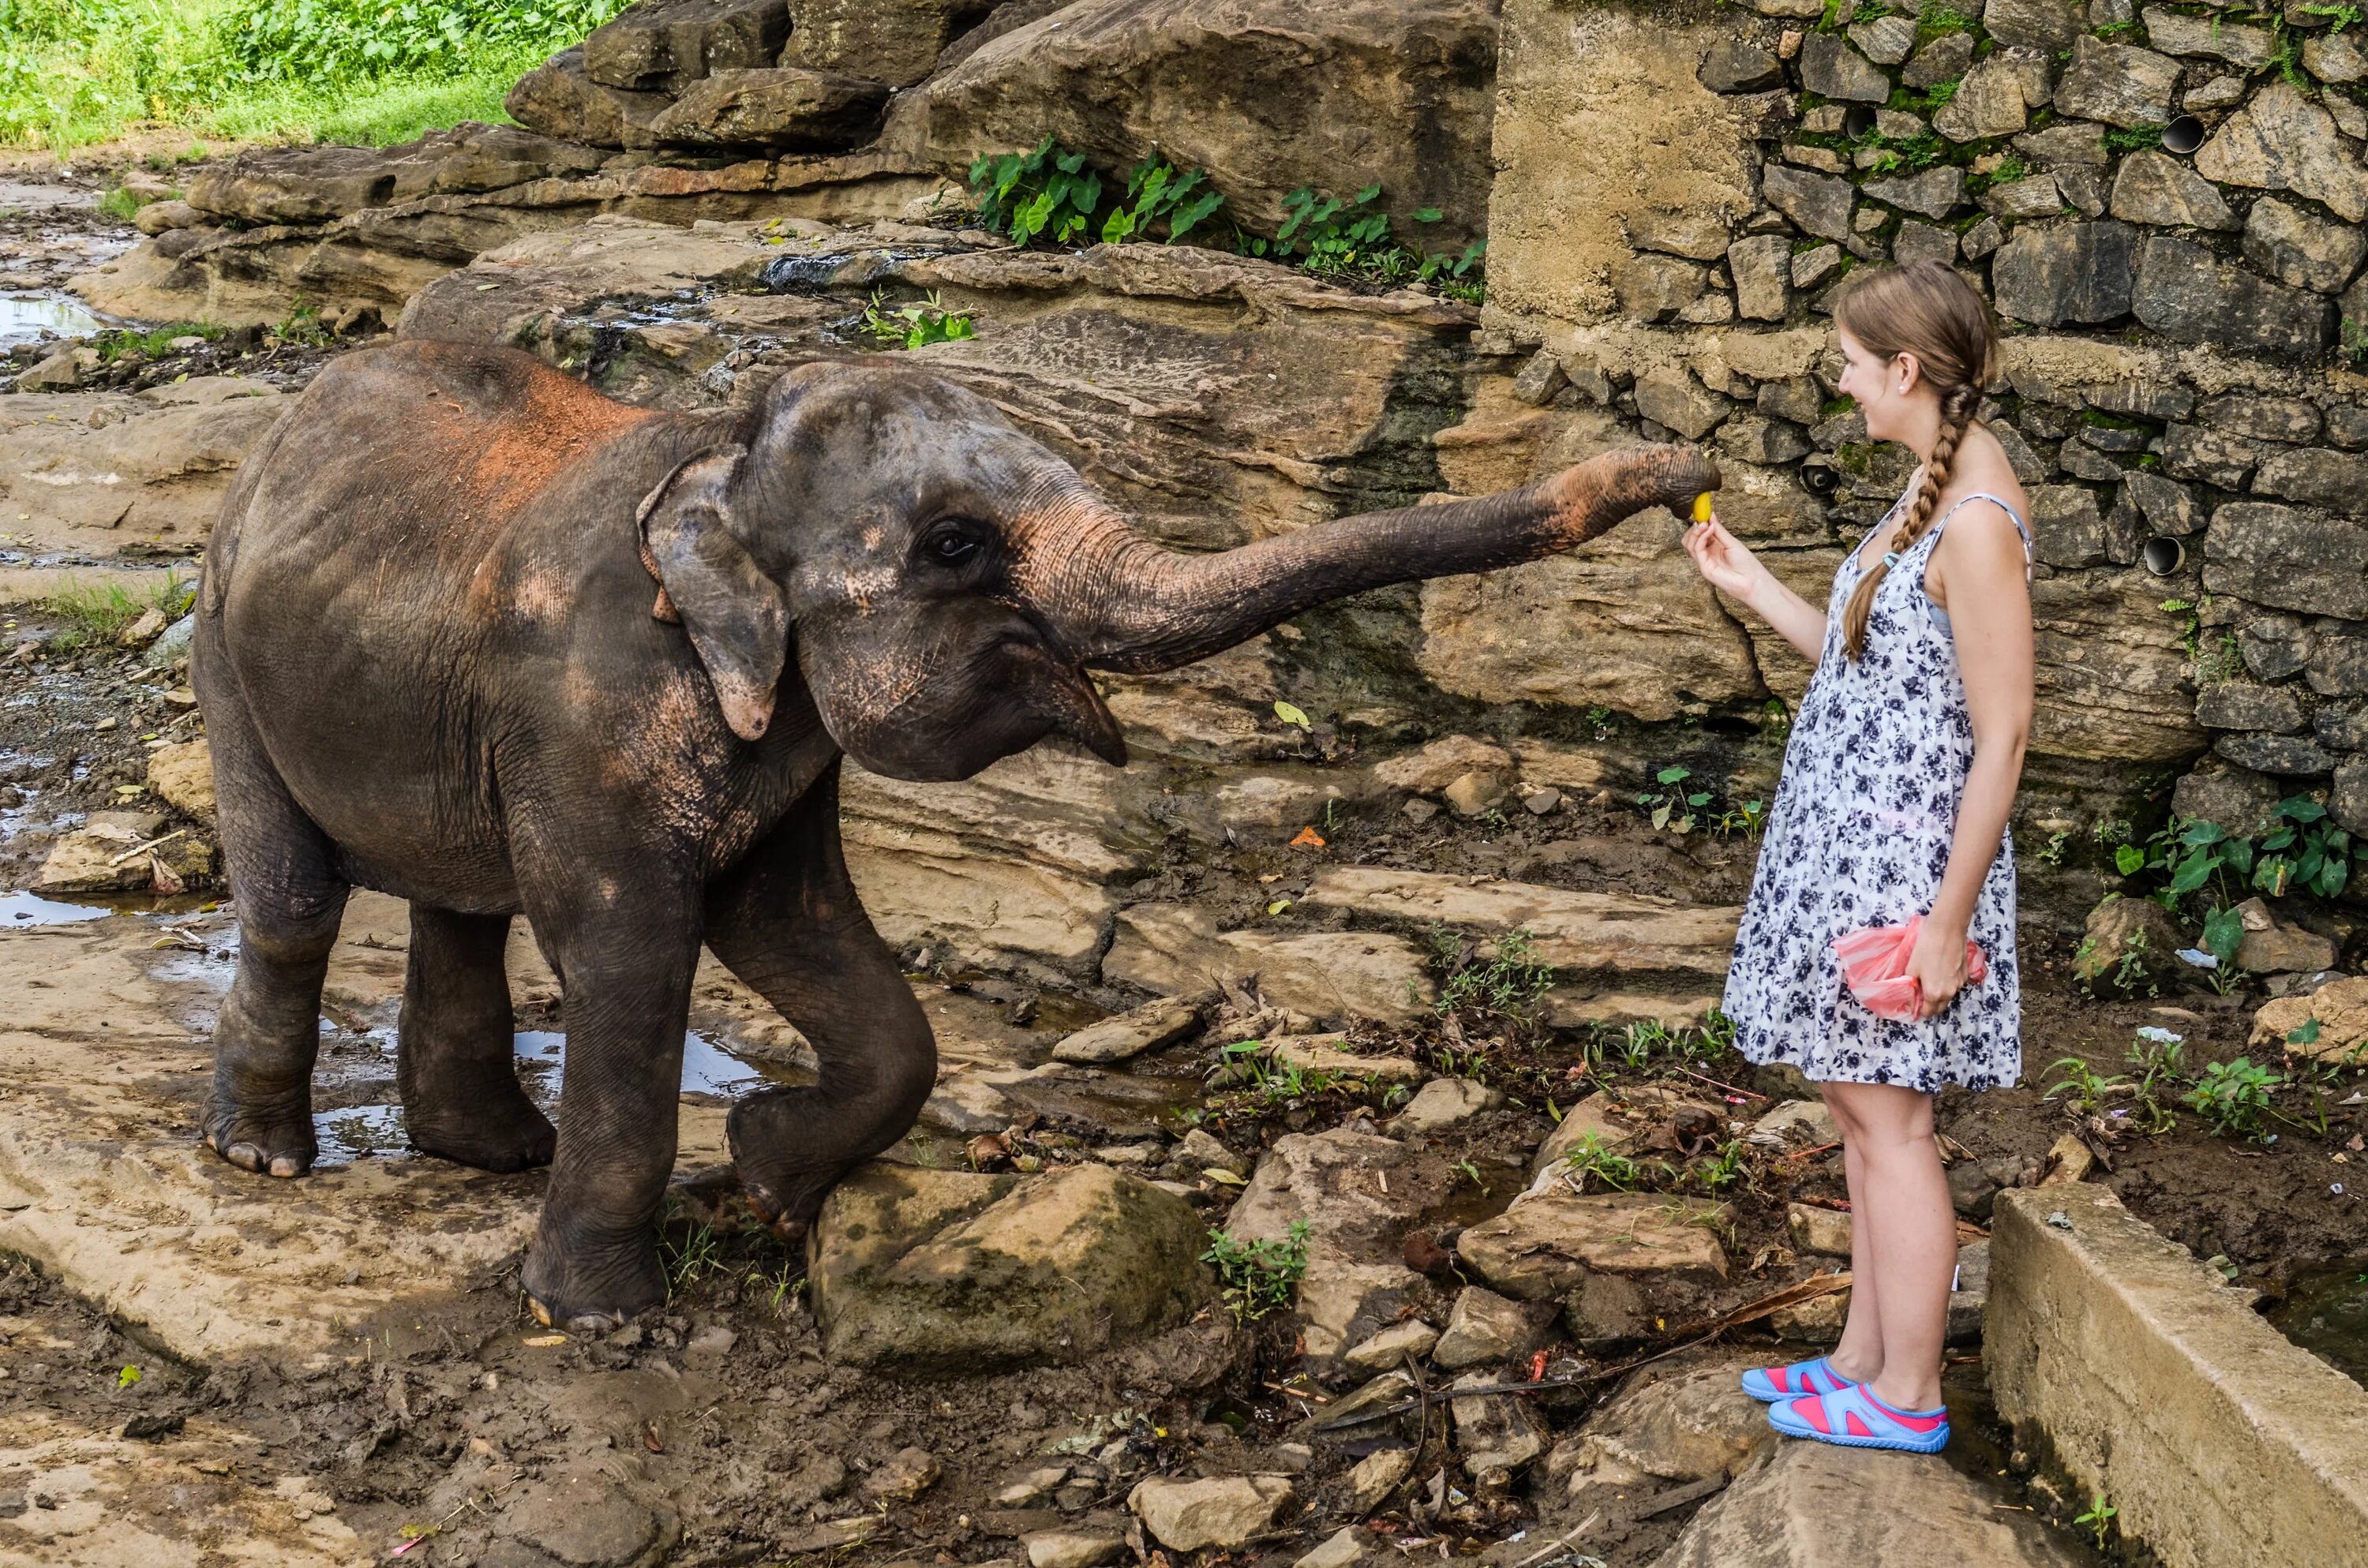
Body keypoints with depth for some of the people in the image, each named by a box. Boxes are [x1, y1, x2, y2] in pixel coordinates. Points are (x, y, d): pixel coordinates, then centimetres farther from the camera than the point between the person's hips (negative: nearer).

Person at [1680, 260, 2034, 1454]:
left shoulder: (1977, 521, -20)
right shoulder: (1929, 491, 10)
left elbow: (2002, 733, -20)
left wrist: (1948, 919, -20)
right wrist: (1752, 589, 18)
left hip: (1907, 856, -10)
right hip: (1851, 838, 10)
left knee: (1886, 1117, -1)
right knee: (1859, 1105, 15)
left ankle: (1906, 1397, 10)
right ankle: (1863, 1358, 26)